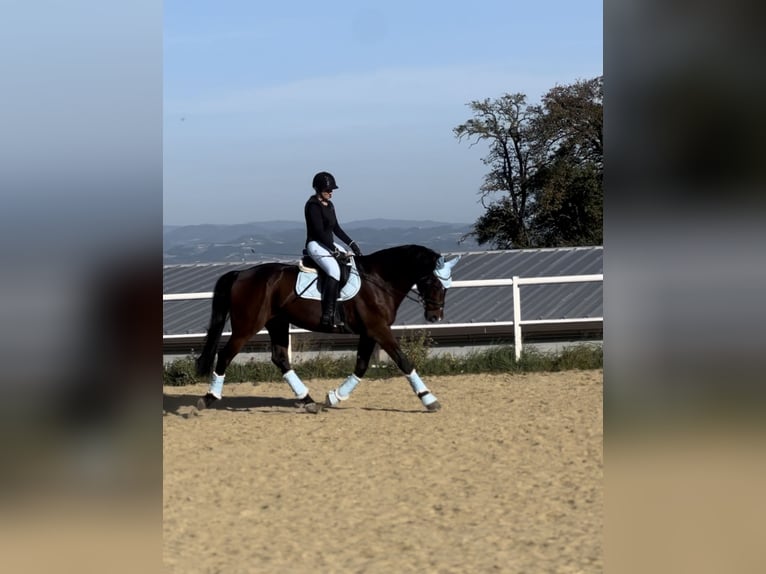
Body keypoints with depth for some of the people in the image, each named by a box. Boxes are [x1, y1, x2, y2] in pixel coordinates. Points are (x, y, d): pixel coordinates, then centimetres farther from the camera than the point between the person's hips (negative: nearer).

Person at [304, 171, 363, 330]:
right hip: (316, 244, -10)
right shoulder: (313, 206, -12)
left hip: (329, 244, 10)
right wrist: (335, 250, -19)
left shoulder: (329, 205, 16)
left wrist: (352, 244, 10)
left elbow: (336, 228, 20)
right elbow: (319, 232, -18)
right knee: (334, 270, -32)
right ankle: (327, 315, -38)